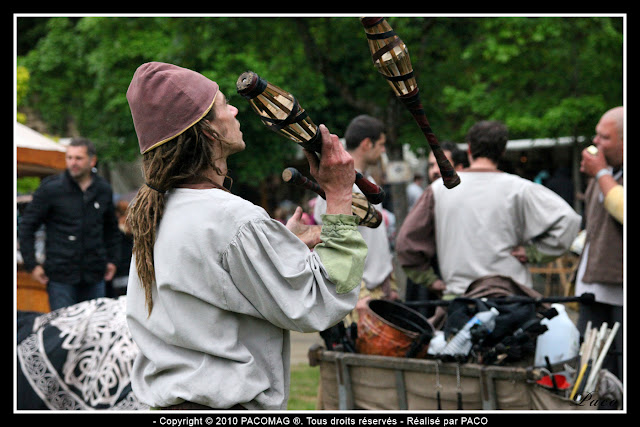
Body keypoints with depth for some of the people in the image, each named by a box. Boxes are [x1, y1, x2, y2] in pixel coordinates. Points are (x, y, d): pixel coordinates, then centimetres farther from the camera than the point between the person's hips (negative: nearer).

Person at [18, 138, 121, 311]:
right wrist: (31, 264, -4)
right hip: (60, 277, -4)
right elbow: (26, 227, 1)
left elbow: (111, 228, 25)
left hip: (94, 277, 4)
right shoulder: (50, 188, -4)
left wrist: (112, 259, 18)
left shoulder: (104, 190, 8)